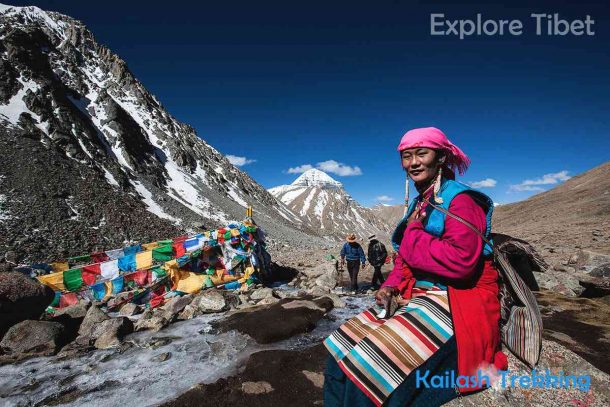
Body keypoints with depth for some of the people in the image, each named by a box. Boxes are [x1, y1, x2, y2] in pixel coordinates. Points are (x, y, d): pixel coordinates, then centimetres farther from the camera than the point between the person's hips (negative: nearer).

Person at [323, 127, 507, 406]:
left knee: (369, 365, -23)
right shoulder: (419, 204, 14)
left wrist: (413, 237, -12)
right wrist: (391, 285, -1)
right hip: (415, 297, 8)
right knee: (340, 345, -2)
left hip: (454, 303, -8)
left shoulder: (459, 199, -11)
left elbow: (461, 261, -25)